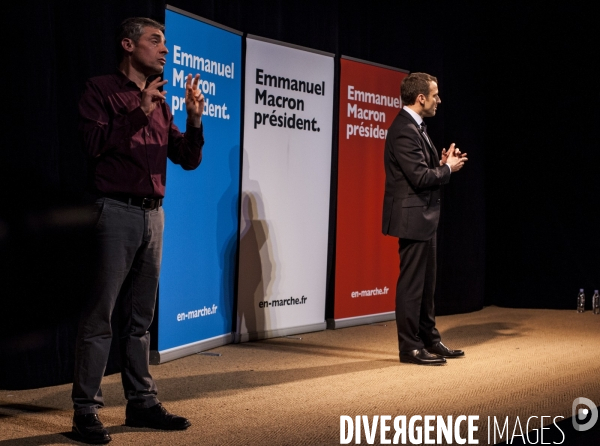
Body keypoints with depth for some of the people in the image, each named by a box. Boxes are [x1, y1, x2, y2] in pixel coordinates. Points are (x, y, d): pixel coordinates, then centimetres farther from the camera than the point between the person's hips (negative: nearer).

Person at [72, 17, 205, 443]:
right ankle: (86, 411, -1)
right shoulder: (101, 90, 0)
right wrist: (139, 112, -19)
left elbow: (189, 159, 14)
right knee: (100, 316, -5)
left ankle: (141, 402, 17)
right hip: (117, 212, -6)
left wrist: (194, 118, -2)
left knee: (140, 316, 11)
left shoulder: (160, 102, 16)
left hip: (153, 215, 6)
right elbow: (96, 144, -15)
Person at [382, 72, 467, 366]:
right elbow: (420, 177, -24)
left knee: (426, 283, 16)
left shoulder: (415, 127, 15)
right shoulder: (404, 130, -18)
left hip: (423, 216, 11)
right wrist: (448, 168, -9)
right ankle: (409, 347, 5)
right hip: (412, 217, -11)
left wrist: (442, 163, 1)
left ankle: (429, 340, 26)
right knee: (411, 283, -3)